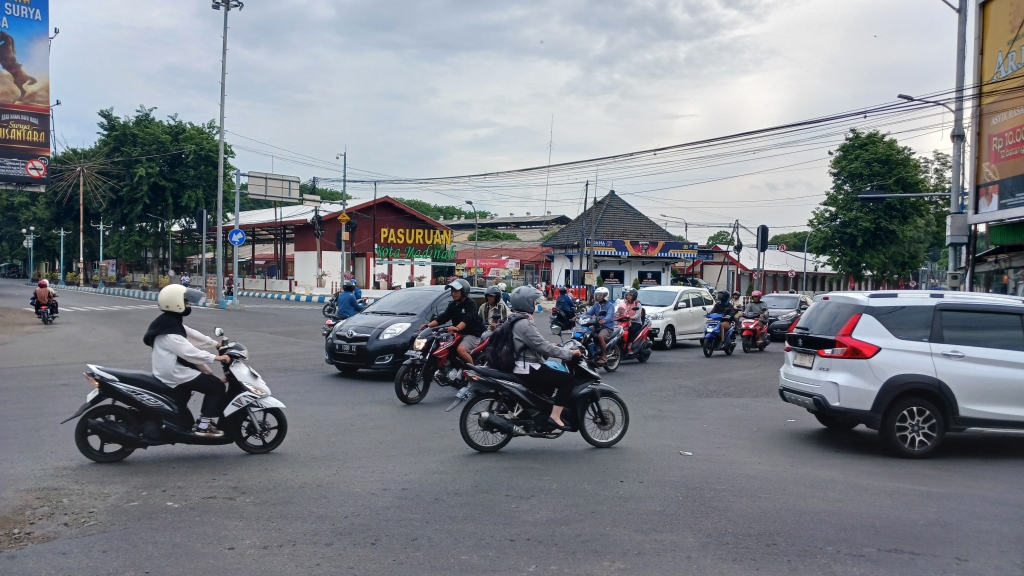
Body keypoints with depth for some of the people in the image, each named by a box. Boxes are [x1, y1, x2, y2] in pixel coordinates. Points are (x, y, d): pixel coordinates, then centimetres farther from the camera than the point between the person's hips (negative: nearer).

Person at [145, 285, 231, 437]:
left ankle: (204, 419, 21)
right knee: (217, 386, -11)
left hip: (174, 368, 11)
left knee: (211, 381, 19)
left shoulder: (171, 322, 9)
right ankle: (203, 426, -7)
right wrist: (216, 358, -31)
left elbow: (192, 334, 17)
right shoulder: (169, 331, -24)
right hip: (174, 374, -11)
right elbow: (188, 352, -32)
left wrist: (215, 344, 15)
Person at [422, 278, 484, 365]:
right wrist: (428, 325, -14)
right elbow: (443, 317, 3)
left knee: (460, 349, -34)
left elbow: (468, 319, -29)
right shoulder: (453, 305, 13)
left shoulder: (470, 304, -10)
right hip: (458, 334, 8)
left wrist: (457, 328, -49)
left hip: (472, 334, -8)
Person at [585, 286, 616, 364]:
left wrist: (604, 320, -44)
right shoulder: (596, 305, 18)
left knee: (600, 336, -35)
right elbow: (589, 313, 2)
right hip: (597, 326, 6)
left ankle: (604, 356, -23)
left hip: (607, 327, -6)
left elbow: (609, 315, -21)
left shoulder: (610, 305, -1)